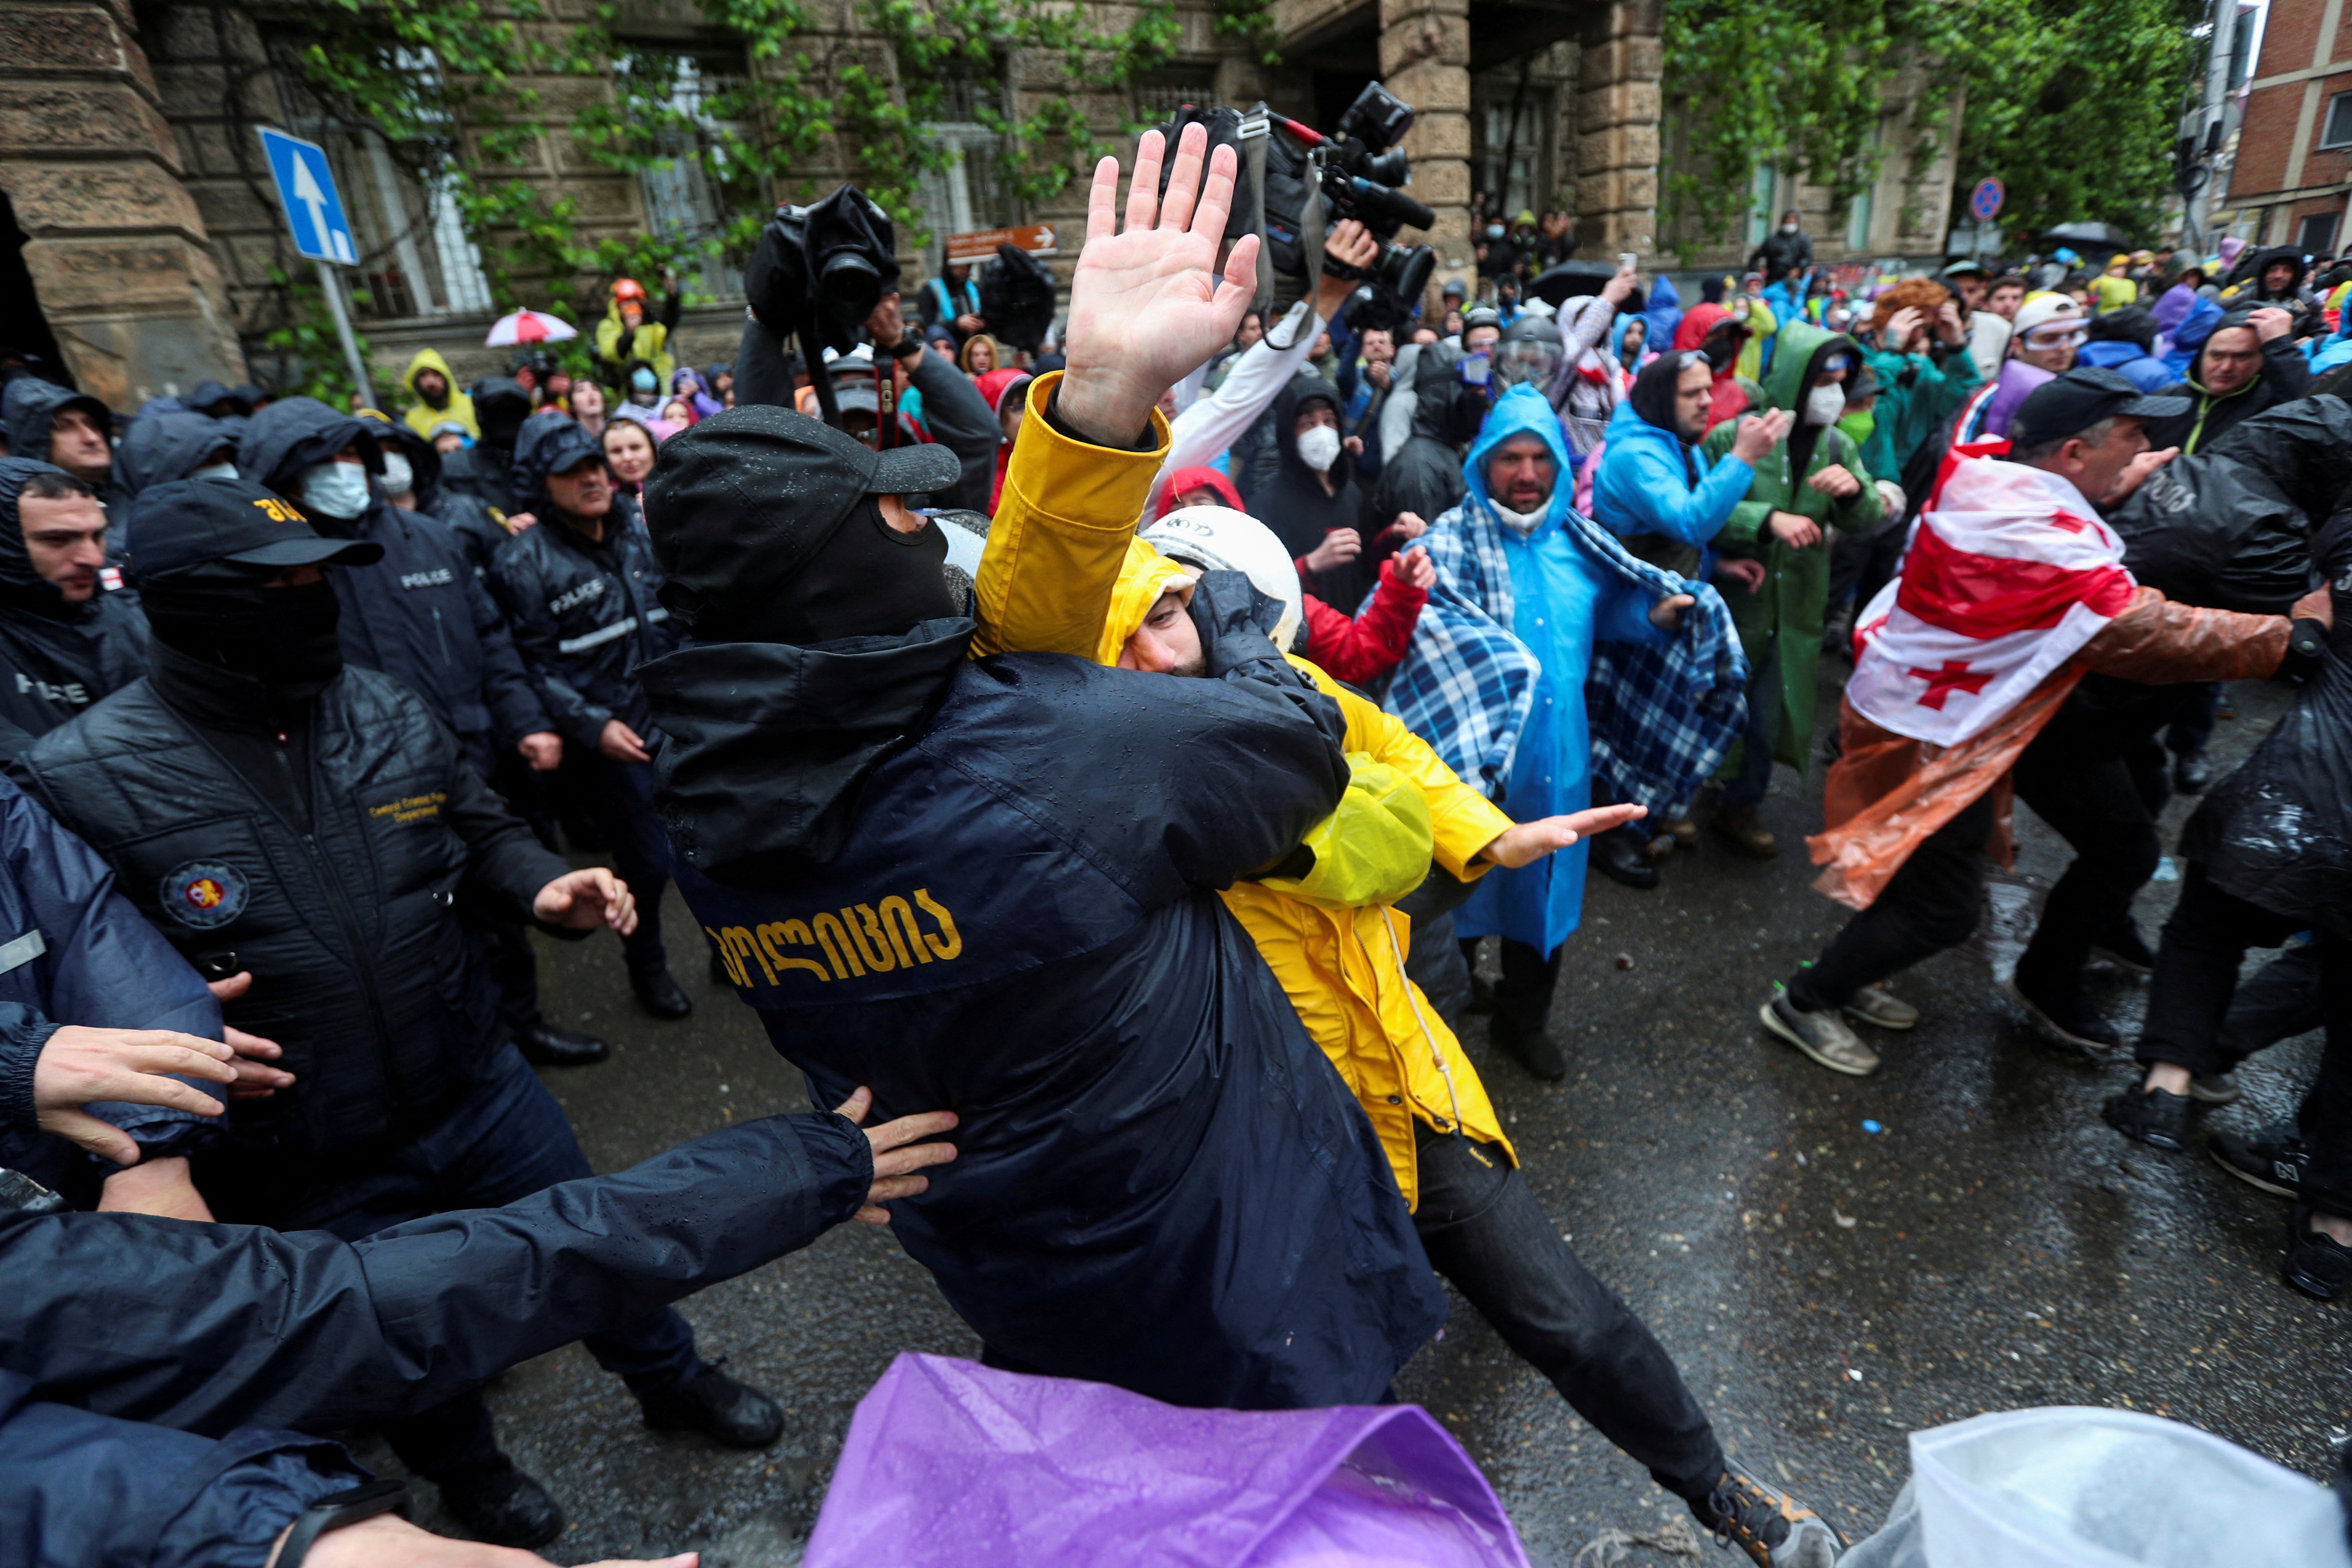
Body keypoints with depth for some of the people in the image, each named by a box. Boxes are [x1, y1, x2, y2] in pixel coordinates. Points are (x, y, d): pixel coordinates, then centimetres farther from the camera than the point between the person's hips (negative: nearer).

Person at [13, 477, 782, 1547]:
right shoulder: (77, 784, -17)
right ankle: (471, 1479, 55)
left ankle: (672, 1381, 51)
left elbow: (483, 833, 7)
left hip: (478, 1087, 3)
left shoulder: (388, 713, -6)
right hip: (308, 1174, -2)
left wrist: (544, 890, -12)